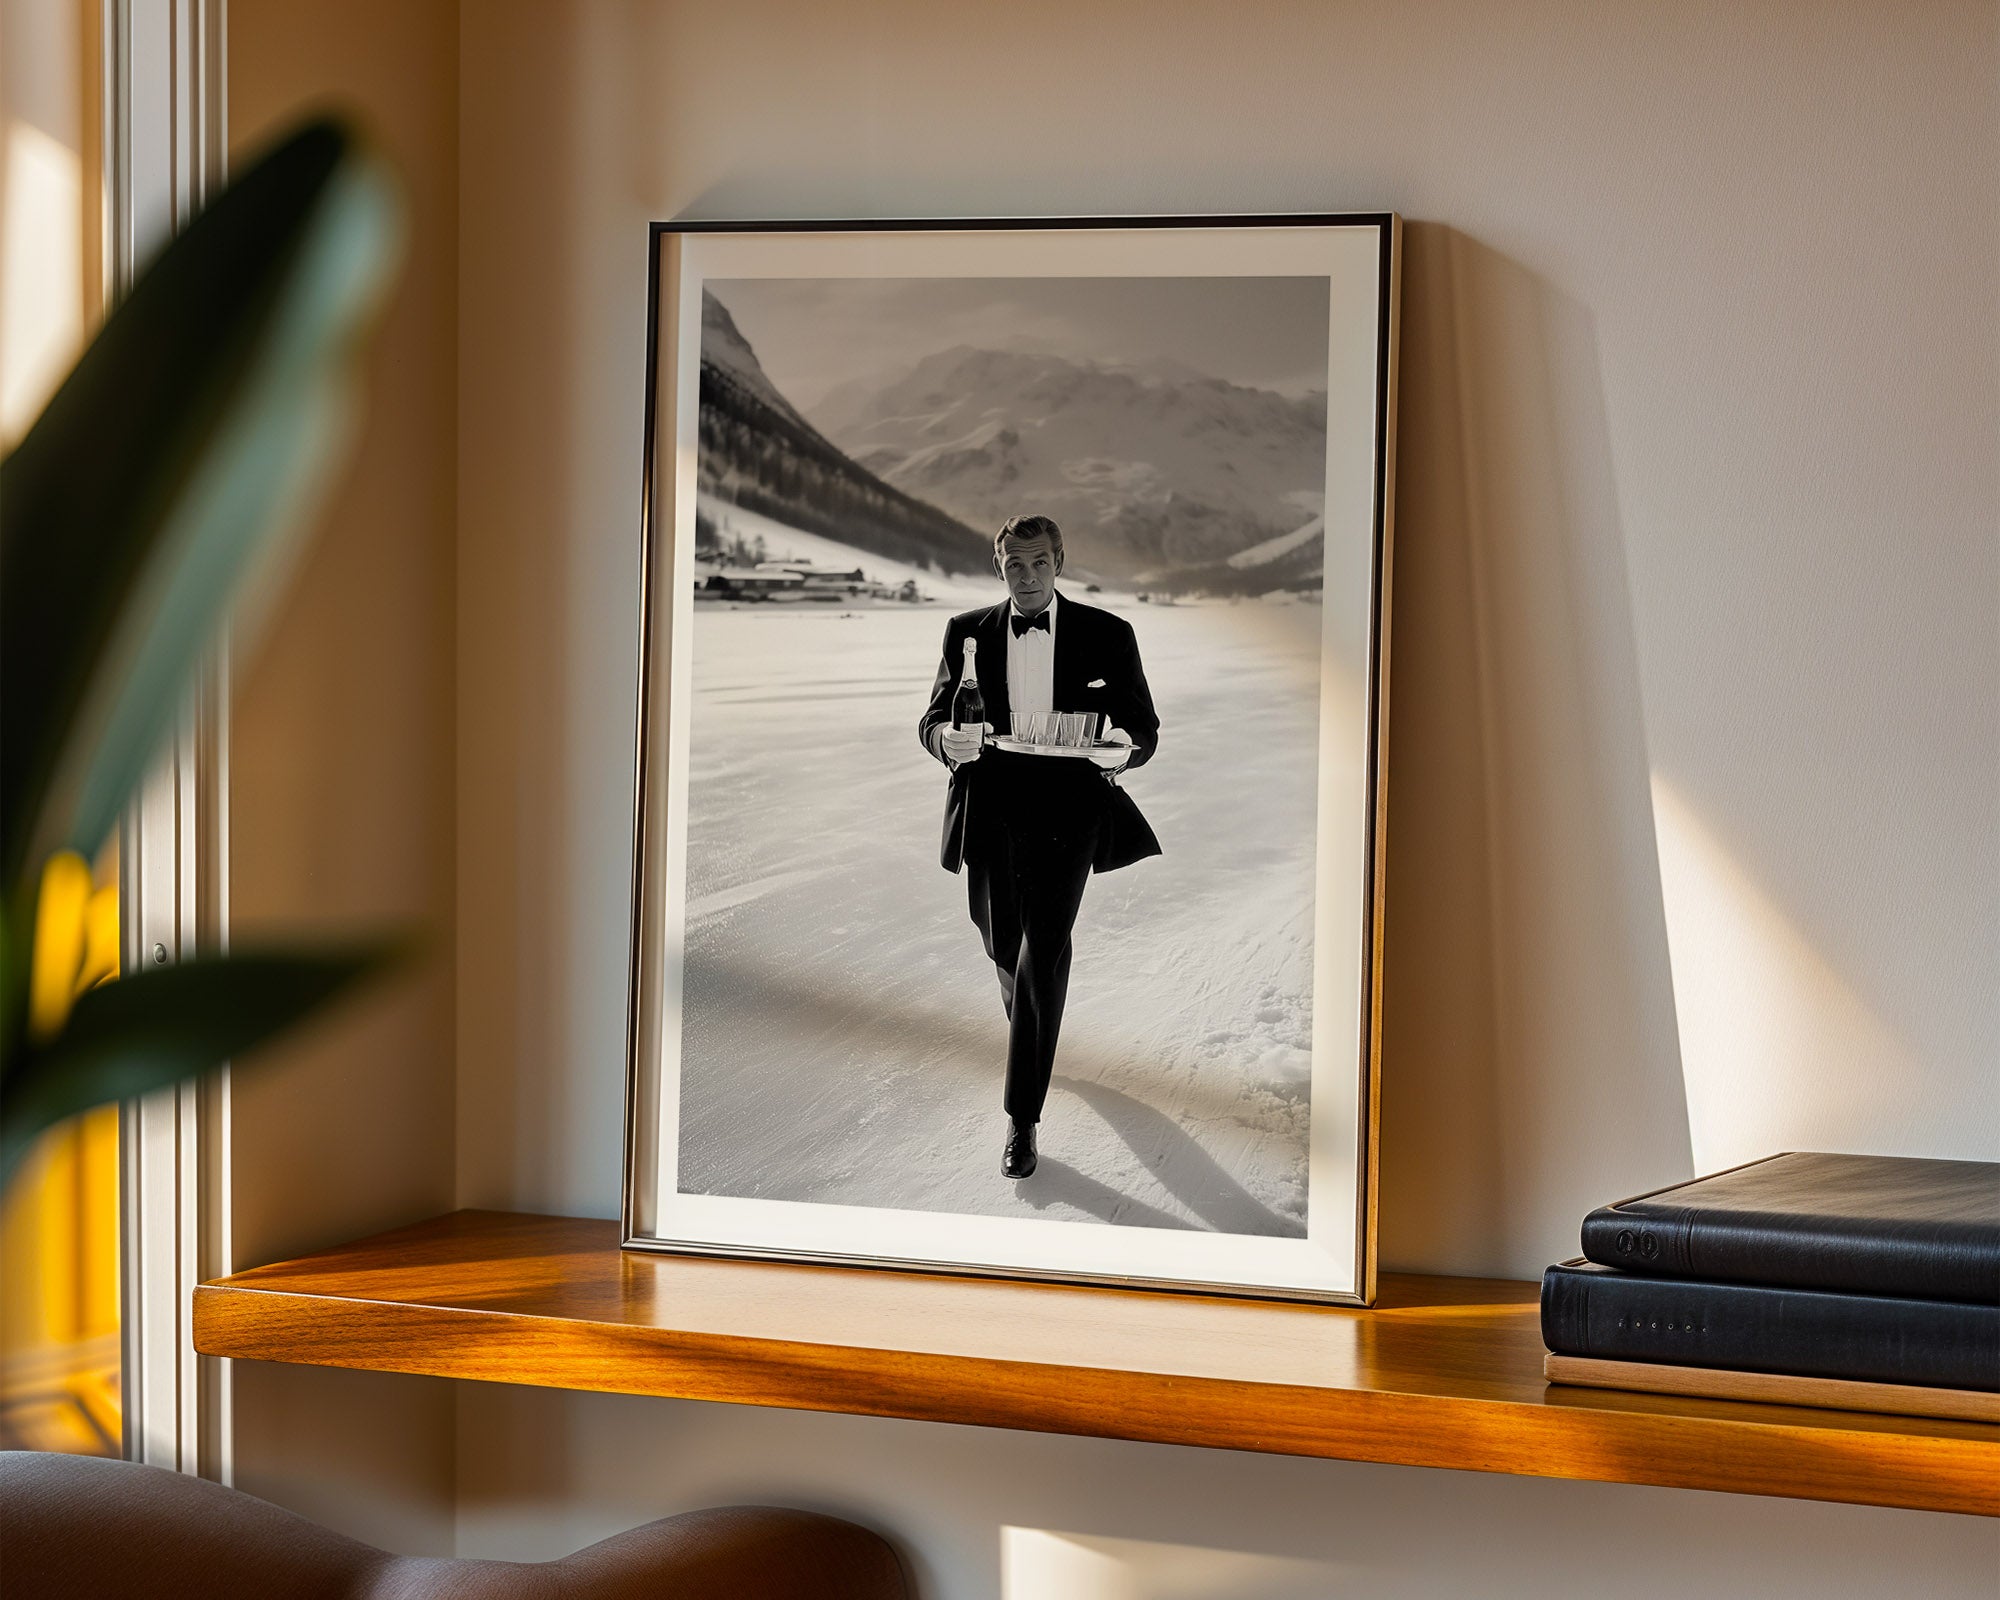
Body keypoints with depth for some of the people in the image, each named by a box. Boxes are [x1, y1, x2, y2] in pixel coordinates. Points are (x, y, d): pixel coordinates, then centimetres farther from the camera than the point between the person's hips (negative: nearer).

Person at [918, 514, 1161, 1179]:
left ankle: (1022, 1118, -12)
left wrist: (1127, 747, -19)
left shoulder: (1106, 636, 2)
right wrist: (946, 739, -18)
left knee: (1043, 955, -14)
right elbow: (934, 717, 7)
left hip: (1065, 814, -3)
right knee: (1003, 946, 16)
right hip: (991, 813, 3)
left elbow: (1143, 726, 6)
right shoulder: (967, 633, 6)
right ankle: (1028, 1032, 52)